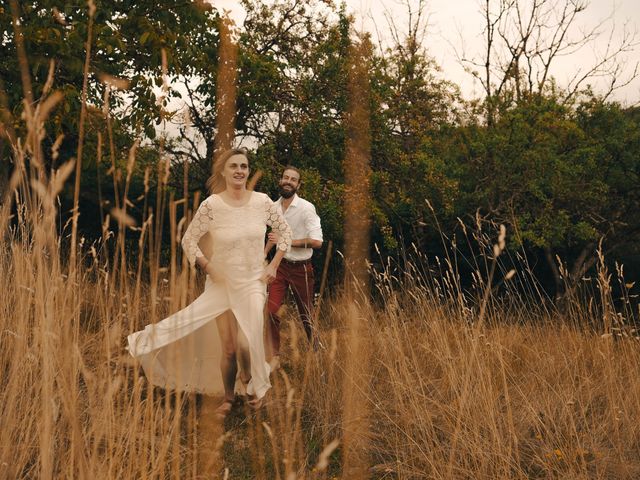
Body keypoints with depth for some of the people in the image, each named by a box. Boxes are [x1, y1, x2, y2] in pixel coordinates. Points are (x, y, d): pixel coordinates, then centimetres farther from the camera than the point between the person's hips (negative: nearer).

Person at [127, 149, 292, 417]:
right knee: (228, 348, 5)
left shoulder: (263, 202, -6)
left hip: (253, 283, 1)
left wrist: (273, 266, 2)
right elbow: (188, 240, -2)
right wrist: (209, 269, -9)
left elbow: (285, 232, 8)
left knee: (246, 344, -12)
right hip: (221, 284, 0)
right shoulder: (211, 206, -12)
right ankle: (228, 398, 27)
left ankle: (252, 385, 19)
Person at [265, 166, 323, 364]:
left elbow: (317, 241, -23)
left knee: (305, 313, 12)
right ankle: (275, 356, 3)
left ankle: (316, 348, 37)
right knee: (271, 310, -8)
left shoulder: (306, 208, -16)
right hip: (280, 264, 4)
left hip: (301, 268, -4)